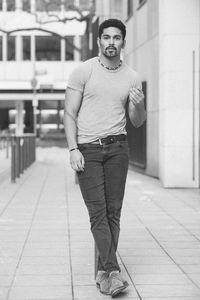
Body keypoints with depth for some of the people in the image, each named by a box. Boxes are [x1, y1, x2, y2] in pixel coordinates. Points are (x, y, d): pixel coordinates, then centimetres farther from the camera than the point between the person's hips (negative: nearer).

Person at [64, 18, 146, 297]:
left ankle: (103, 270, 9)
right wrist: (73, 149, -12)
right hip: (87, 149, -2)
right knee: (98, 212, -8)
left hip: (117, 148, 2)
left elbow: (137, 122, 11)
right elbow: (69, 113, -2)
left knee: (113, 212, 0)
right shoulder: (83, 71, -2)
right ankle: (114, 271, -11)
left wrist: (139, 105, -11)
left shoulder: (132, 77, 6)